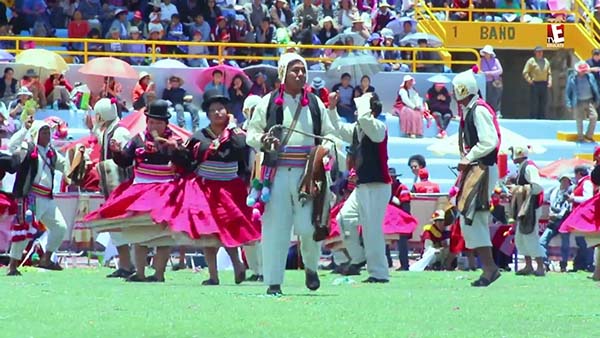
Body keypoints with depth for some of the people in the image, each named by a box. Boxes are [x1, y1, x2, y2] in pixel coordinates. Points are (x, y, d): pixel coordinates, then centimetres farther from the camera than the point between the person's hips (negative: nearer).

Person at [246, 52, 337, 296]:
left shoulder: (315, 103, 12)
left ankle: (311, 268, 23)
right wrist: (263, 140, -11)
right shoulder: (268, 103, 8)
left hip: (307, 173, 1)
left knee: (308, 226, -6)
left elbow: (329, 134, 18)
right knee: (275, 227, -3)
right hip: (277, 173, -1)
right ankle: (273, 282, 2)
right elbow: (251, 133, 11)